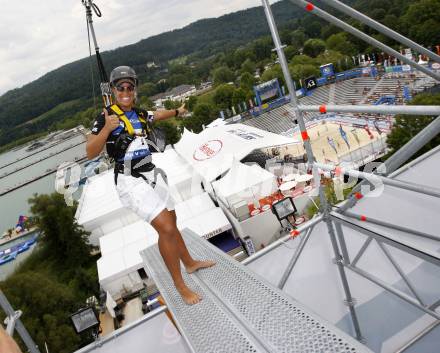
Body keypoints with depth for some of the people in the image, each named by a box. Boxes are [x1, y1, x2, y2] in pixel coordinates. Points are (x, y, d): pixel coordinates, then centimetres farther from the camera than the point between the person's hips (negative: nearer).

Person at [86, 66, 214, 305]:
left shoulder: (140, 114, 8)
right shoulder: (107, 117, -10)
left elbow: (158, 115, 32)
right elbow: (90, 153, -16)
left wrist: (177, 111, 48)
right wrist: (106, 128, -31)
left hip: (151, 175, 7)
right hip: (131, 182, -7)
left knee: (171, 222, 18)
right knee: (166, 228, -16)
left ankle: (190, 263, 40)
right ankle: (180, 286, -1)